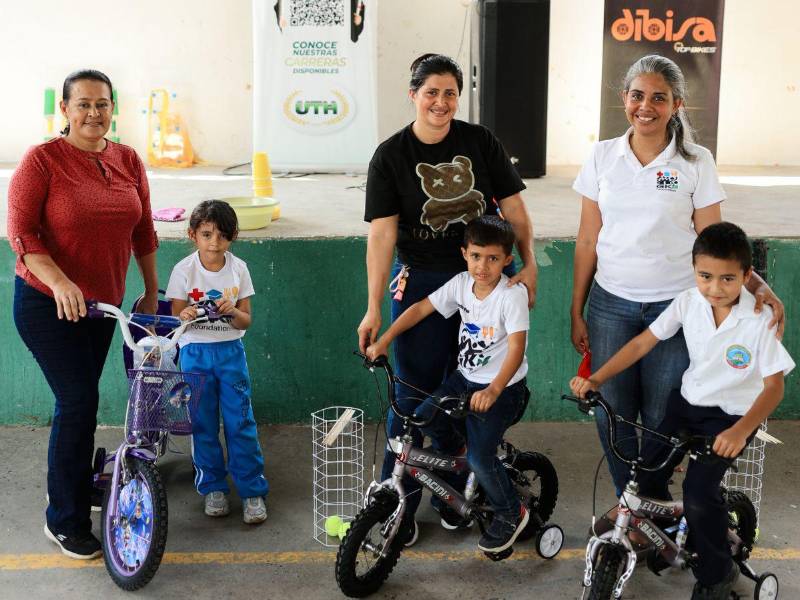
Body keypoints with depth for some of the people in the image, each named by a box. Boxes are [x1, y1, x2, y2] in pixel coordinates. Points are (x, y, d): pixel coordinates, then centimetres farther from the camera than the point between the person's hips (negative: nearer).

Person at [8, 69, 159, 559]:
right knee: (78, 402, -7)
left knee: (83, 399, 15)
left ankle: (76, 479, 40)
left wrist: (151, 293, 15)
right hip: (47, 303, -5)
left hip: (102, 302, 5)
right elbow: (21, 232, -16)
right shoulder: (43, 159, -12)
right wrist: (59, 282, -30)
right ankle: (65, 522, 7)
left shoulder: (128, 161, 2)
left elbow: (143, 231, 10)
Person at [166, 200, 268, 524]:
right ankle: (213, 487, 21)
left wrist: (233, 312, -23)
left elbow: (246, 320, 0)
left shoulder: (238, 269, -2)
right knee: (203, 424, 5)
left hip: (230, 351, 1)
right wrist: (186, 316, -29)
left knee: (240, 422, -1)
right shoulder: (183, 271, -7)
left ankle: (252, 490, 8)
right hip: (195, 352, 0)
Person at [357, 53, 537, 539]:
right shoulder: (391, 157, -4)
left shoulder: (481, 142, 0)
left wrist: (529, 264, -7)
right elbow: (382, 234, -10)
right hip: (422, 285, -1)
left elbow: (514, 208, 3)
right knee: (415, 393, 1)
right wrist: (374, 309, -14)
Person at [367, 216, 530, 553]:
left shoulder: (512, 295, -20)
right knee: (422, 419, -12)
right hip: (465, 378, 6)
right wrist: (384, 341, -6)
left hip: (502, 388, -6)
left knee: (479, 457, -16)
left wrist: (493, 390, -41)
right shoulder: (461, 284, -3)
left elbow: (516, 348, -28)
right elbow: (420, 308, 2)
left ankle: (510, 515, 11)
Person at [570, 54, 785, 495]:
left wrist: (756, 284, -19)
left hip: (673, 306, -2)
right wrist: (577, 313, 6)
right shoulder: (603, 157, 3)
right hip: (611, 305, 2)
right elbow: (587, 241, 6)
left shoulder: (696, 162, -2)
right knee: (611, 414, 4)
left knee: (661, 420, 3)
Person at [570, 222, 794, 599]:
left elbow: (774, 385, -20)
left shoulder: (760, 319, -21)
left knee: (698, 493, -19)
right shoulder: (688, 302, -9)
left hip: (732, 414, -4)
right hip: (688, 401, 5)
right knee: (646, 473, -7)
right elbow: (642, 343, -4)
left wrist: (741, 431, -37)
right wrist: (595, 380, -13)